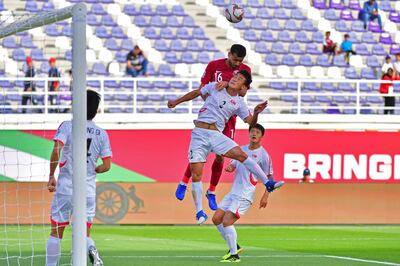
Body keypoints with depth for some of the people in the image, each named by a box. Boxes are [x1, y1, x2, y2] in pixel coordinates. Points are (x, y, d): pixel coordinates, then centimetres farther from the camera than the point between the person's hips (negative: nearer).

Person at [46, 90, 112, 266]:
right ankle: (90, 248, -22)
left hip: (65, 187, -2)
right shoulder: (101, 134, 6)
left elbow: (56, 150, -17)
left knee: (56, 232, 8)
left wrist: (51, 176, -7)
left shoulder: (67, 126, -2)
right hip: (88, 189, 2)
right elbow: (106, 166, 2)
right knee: (84, 232, 10)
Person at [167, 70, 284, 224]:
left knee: (242, 155, -19)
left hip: (216, 135, 1)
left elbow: (251, 123, 6)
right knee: (196, 174, -7)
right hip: (199, 133, -1)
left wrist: (256, 113, -15)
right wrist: (176, 102, 28)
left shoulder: (239, 103, 9)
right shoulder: (215, 88, 8)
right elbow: (196, 93, 22)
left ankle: (268, 183, -17)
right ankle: (199, 212, 2)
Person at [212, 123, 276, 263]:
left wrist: (265, 196, -13)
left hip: (245, 196, -8)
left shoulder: (263, 155, -8)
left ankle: (234, 255, -8)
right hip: (233, 192, 8)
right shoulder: (241, 149, 13)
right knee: (216, 218, 5)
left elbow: (269, 177, -5)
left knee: (227, 221, -18)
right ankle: (234, 246, 18)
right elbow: (233, 165, 23)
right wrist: (229, 168, -2)